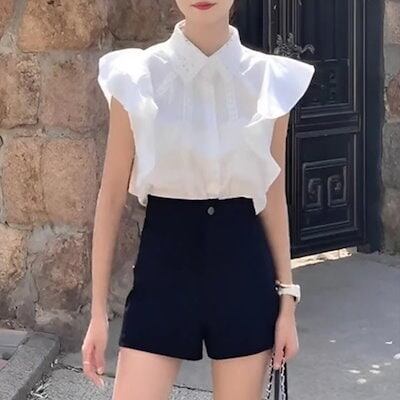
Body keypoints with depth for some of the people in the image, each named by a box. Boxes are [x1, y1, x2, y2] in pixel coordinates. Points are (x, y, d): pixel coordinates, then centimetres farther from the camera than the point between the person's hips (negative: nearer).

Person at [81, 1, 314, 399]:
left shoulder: (270, 80, -1)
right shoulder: (136, 77, -5)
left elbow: (273, 195, 7)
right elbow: (112, 194, -1)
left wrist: (287, 297, 7)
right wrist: (98, 310, 0)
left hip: (242, 265, 2)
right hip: (163, 264, -1)